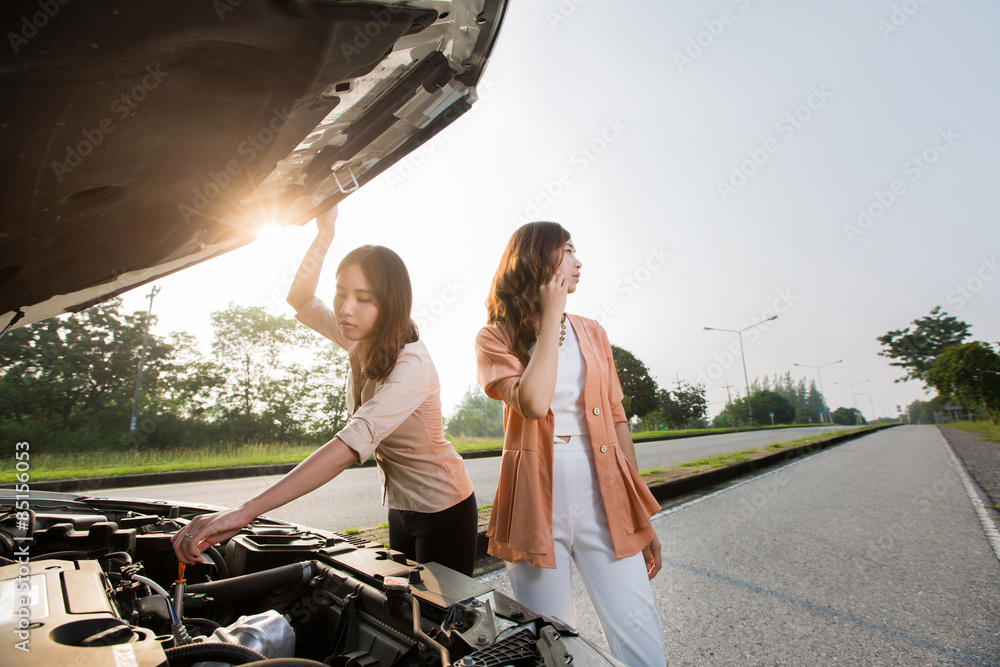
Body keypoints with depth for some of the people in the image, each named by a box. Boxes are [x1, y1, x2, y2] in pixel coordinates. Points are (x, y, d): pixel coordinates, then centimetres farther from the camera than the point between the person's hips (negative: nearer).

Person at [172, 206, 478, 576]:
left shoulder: (411, 366, -31)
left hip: (443, 510, -8)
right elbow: (300, 301, 5)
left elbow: (349, 447, -43)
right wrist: (324, 233, -8)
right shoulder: (363, 341, -4)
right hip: (401, 506, 8)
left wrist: (245, 512, -47)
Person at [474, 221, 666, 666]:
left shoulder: (591, 333, 13)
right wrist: (550, 317, -7)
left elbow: (617, 421, 13)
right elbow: (534, 402, -17)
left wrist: (641, 514, 10)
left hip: (604, 495, 3)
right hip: (537, 501, -2)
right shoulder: (496, 337, 3)